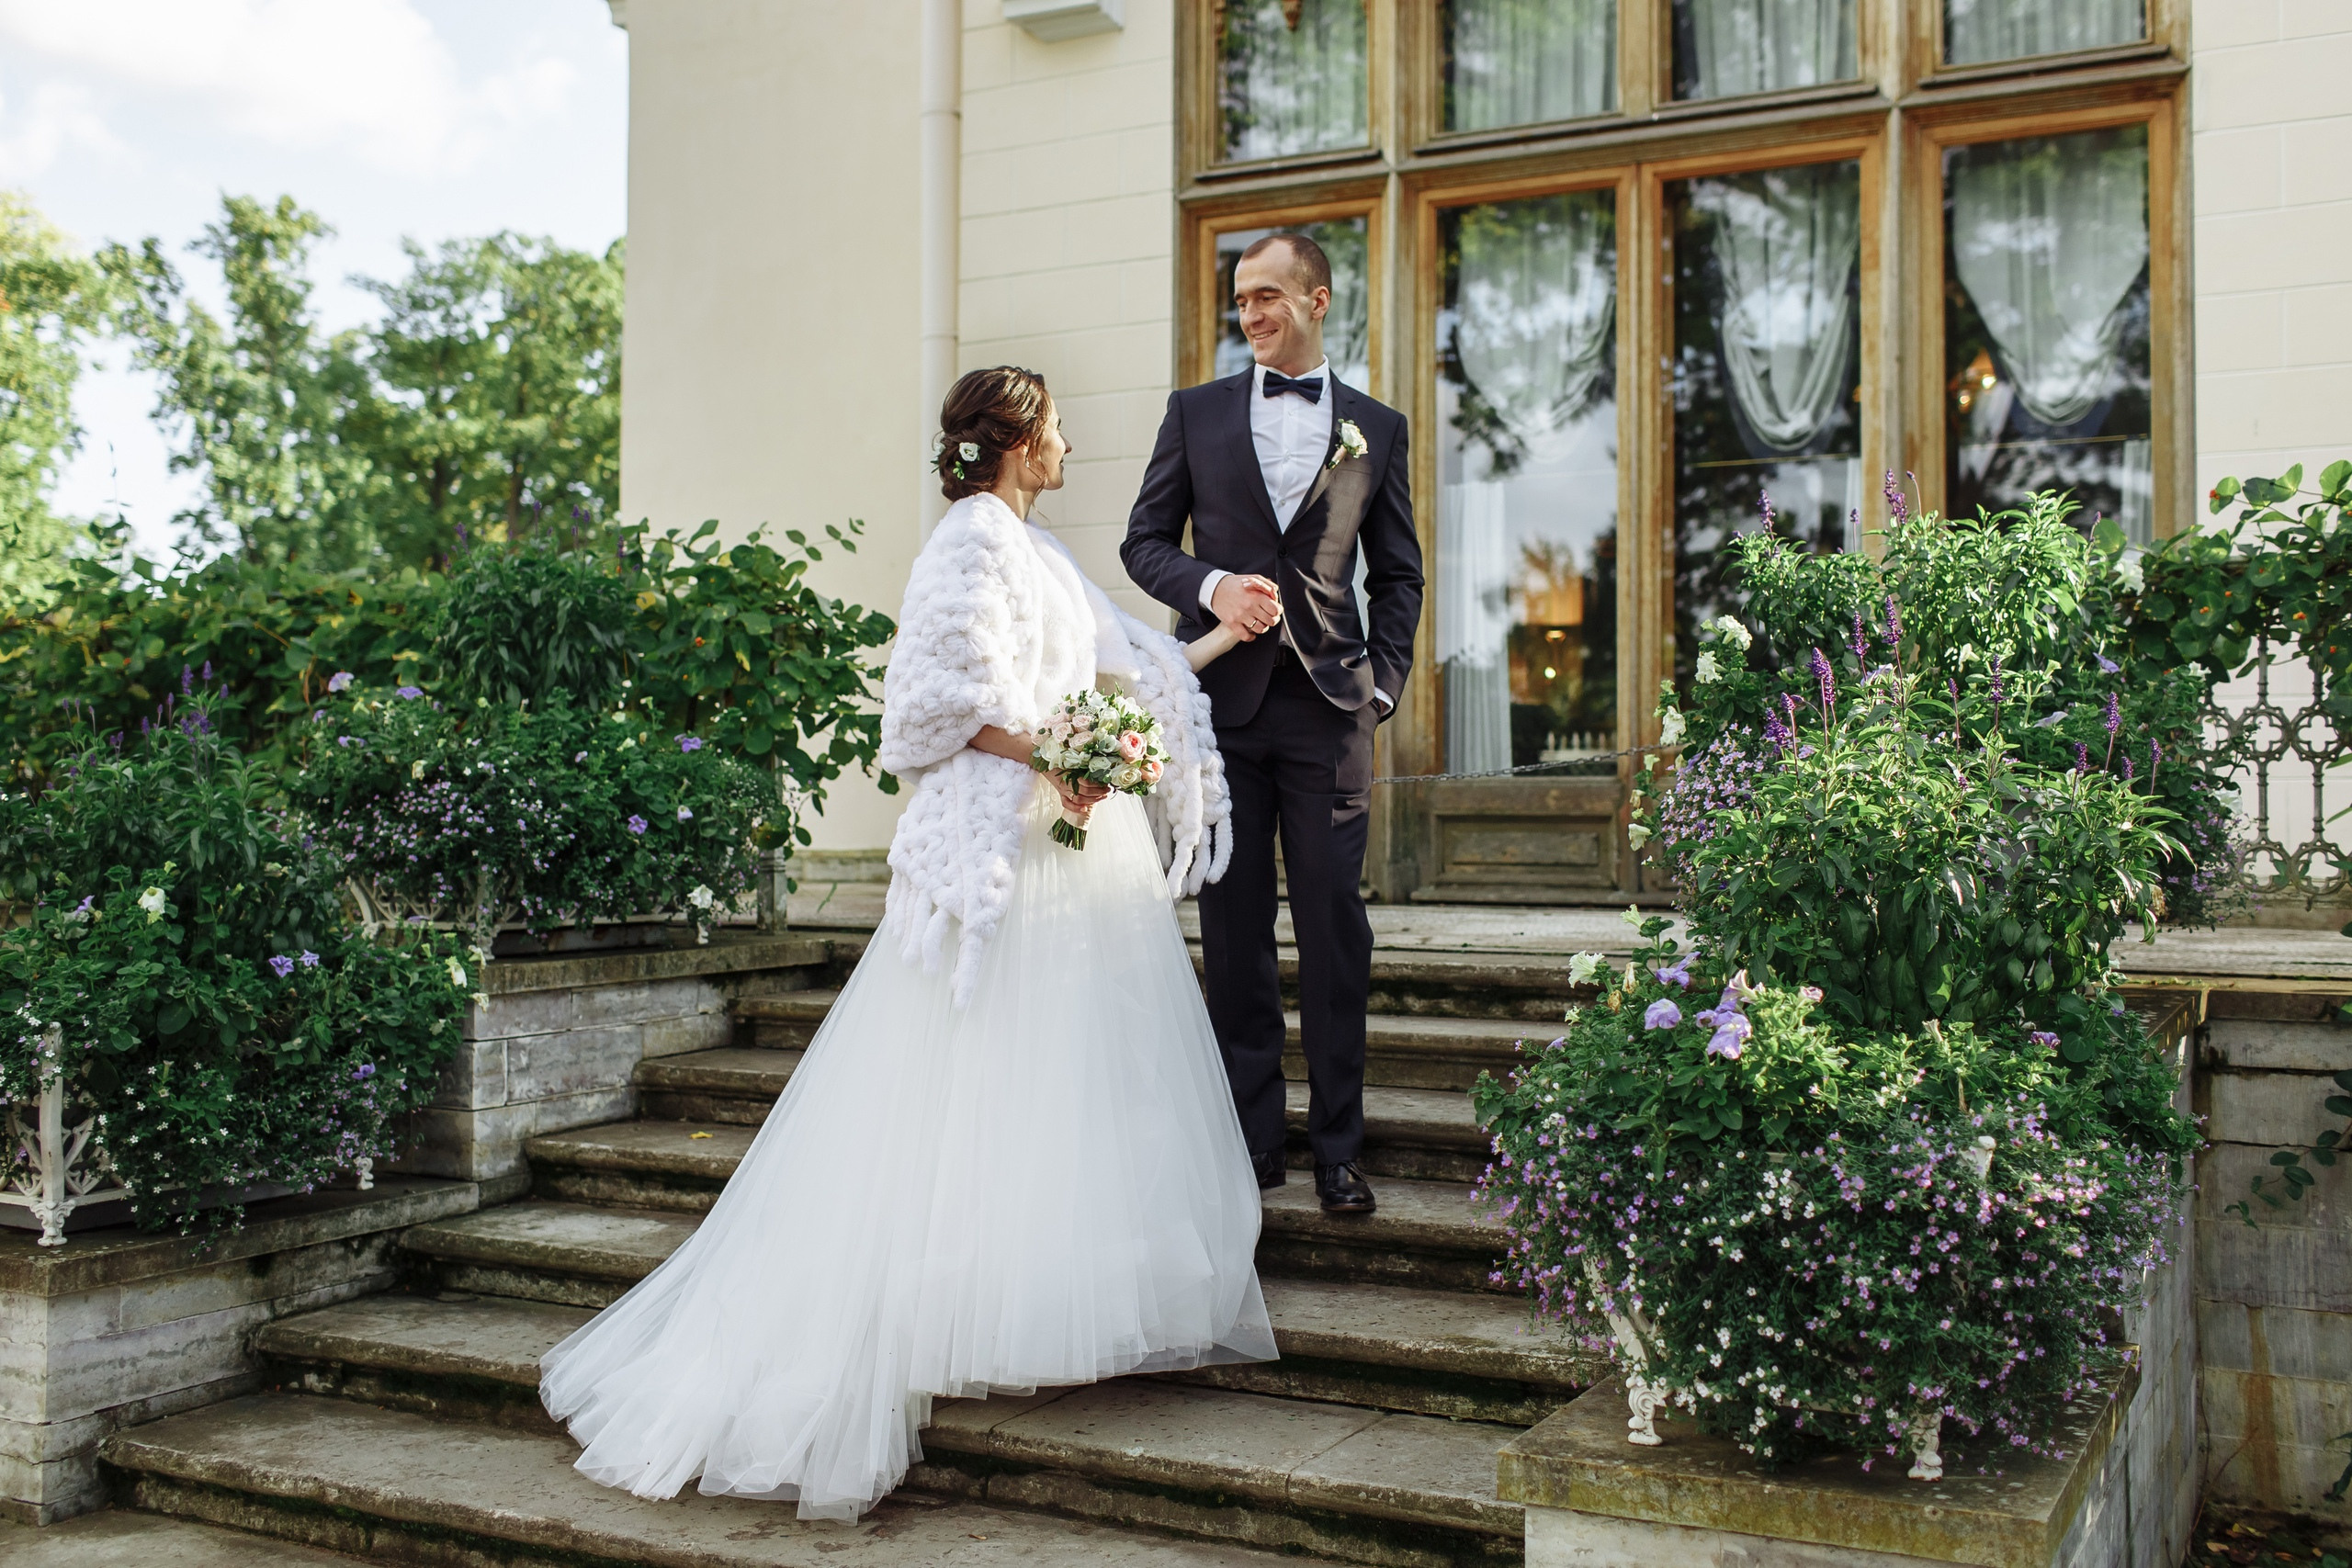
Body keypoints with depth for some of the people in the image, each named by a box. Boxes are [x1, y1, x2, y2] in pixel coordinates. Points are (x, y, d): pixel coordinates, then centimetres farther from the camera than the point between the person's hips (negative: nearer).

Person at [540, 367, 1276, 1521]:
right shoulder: (975, 540, -9)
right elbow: (947, 695, -17)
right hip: (1006, 849, -10)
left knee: (1081, 1091, 10)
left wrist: (1222, 640, 26)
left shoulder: (1033, 551, 21)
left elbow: (1124, 663, 25)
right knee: (987, 1090, -6)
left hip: (1072, 838, 10)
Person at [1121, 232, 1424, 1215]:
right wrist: (1212, 588, -10)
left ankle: (1338, 1149, 11)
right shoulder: (1196, 413, 10)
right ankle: (1252, 1137, 16)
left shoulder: (1377, 428, 10)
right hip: (1224, 697, 1)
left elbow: (1398, 575, 13)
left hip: (1327, 703, 0)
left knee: (1334, 927, 0)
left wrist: (1383, 684, 1)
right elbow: (1144, 542, 9)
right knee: (1233, 928, 5)